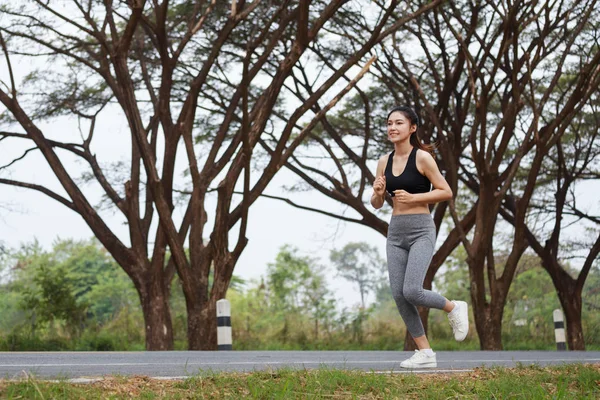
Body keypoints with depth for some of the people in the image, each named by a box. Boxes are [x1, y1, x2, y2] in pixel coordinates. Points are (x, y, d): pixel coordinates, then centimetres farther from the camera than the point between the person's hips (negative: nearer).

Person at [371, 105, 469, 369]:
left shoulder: (422, 157, -7)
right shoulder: (384, 162, 9)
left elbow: (446, 192, -6)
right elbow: (376, 204, 14)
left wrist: (413, 197, -16)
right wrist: (378, 193, -9)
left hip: (421, 231, -6)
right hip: (395, 233, 6)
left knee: (411, 292, -19)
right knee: (399, 296, -1)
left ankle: (454, 309, 10)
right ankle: (425, 353, 8)